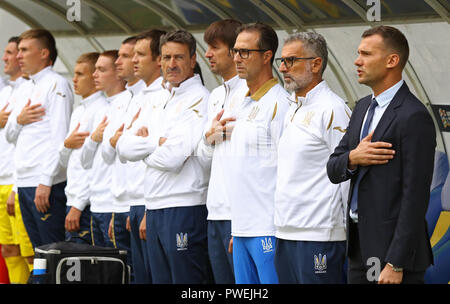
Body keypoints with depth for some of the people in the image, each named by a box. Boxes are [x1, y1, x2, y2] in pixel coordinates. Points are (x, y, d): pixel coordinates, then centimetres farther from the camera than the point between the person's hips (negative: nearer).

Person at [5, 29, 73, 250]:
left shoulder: (56, 84, -5)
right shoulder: (29, 90, 22)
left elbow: (59, 137, -14)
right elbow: (10, 136, 23)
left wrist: (46, 182, -20)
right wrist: (18, 120, 0)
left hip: (47, 184, -9)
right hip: (24, 182, 9)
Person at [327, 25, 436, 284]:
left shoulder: (414, 117, -14)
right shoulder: (363, 108, 13)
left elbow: (415, 197, -18)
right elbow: (333, 171, 13)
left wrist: (396, 263, -20)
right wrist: (352, 158, -11)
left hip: (393, 245, -8)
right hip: (360, 245, 8)